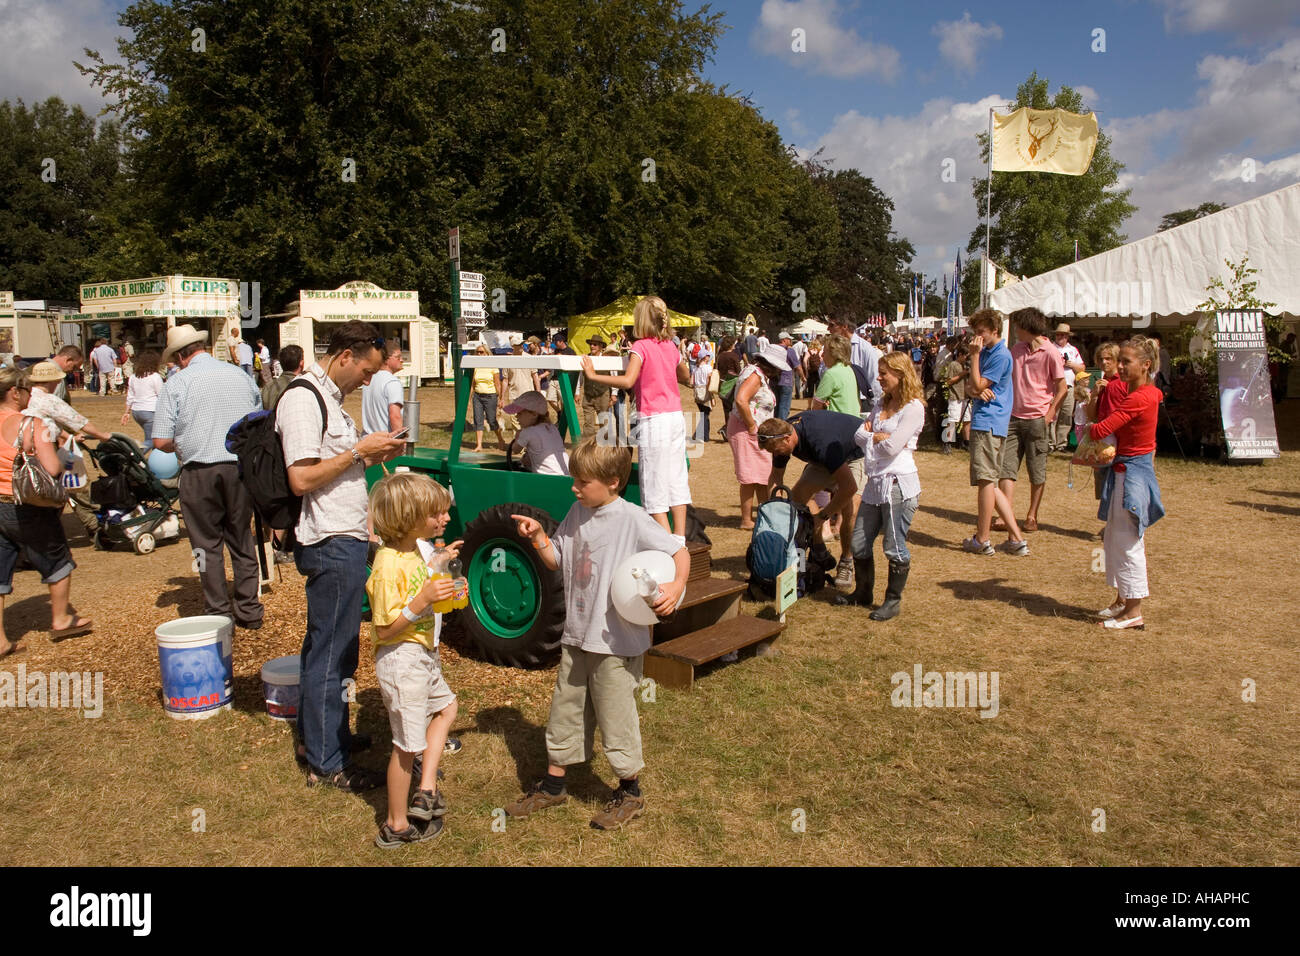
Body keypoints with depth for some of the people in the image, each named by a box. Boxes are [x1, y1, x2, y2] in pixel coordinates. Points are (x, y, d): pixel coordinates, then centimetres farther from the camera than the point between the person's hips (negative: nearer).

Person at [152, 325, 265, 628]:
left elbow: (161, 441, -8)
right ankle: (249, 611, 20)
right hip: (242, 468, 3)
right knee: (242, 542, 15)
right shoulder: (241, 377, 6)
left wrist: (183, 447, 12)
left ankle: (219, 613, 12)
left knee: (207, 545, 8)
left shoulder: (176, 383, -4)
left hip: (200, 473, -3)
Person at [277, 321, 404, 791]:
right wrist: (359, 452, -17)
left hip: (344, 541, 11)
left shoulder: (327, 396, 15)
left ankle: (317, 735, 35)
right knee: (332, 654, -2)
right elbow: (302, 479, -22)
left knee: (325, 646, 20)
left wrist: (373, 454, 6)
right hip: (332, 544, -11)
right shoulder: (302, 399, -16)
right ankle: (326, 763, 9)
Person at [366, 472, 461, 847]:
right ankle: (397, 825, 19)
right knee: (407, 743, 3)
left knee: (446, 707, 25)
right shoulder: (388, 566, -25)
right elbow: (385, 628, -24)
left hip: (423, 654, 10)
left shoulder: (414, 549, 3)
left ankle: (426, 790, 25)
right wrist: (422, 601, -34)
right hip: (401, 659, -10)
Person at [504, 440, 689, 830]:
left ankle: (630, 793, 26)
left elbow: (680, 552, -13)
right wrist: (538, 537, -3)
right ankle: (552, 785, 35)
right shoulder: (577, 513, 4)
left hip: (617, 641, -7)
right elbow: (558, 561, 13)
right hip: (577, 636, 7)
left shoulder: (632, 520, -16)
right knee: (565, 711, 18)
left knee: (616, 717, 6)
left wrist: (675, 587, -29)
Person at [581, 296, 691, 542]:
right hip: (676, 417, 7)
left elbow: (628, 381, -24)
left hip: (653, 420, -7)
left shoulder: (641, 347, -9)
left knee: (654, 481, -1)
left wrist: (593, 376, -19)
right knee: (676, 476, 12)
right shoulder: (671, 347, 11)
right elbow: (686, 378, 27)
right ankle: (680, 537, 16)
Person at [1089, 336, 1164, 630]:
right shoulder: (1148, 394, 10)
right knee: (1115, 539, 17)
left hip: (1131, 474, -10)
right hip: (1126, 471, 10)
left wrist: (1088, 426, -3)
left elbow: (1100, 430, -24)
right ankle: (1123, 600, 28)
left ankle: (1134, 611, 6)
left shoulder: (1139, 399, -21)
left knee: (1126, 542, -3)